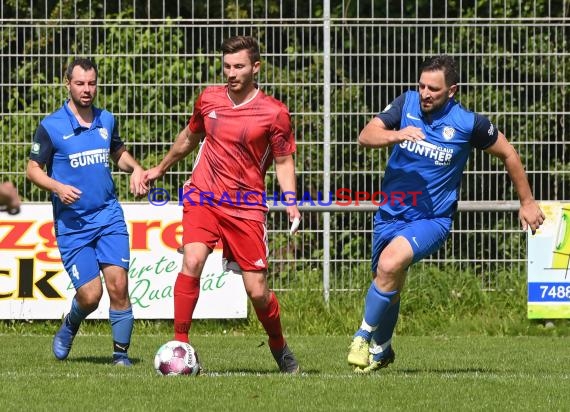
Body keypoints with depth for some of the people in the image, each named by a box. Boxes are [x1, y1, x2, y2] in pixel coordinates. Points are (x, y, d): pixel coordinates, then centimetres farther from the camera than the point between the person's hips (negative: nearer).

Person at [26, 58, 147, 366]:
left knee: (118, 285, -11)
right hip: (72, 223, -3)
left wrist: (135, 168, 4)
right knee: (90, 295, -7)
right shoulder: (50, 127, -5)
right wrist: (58, 187, -19)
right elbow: (33, 169, -1)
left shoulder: (106, 120, 8)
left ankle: (121, 353, 0)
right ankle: (70, 326, 27)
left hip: (109, 216, 3)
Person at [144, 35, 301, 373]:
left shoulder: (274, 112, -4)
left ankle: (279, 346, 27)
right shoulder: (209, 99, 6)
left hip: (247, 206, -2)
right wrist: (160, 169, 37)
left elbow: (284, 161, 4)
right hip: (203, 197, 2)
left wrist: (291, 200, -13)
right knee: (192, 261, -23)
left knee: (257, 290, -2)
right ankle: (180, 343, -16)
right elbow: (189, 137, 25)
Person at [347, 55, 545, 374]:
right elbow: (366, 136, -11)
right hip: (391, 214, 4)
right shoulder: (407, 104, -4)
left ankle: (365, 336, -12)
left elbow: (508, 154, 5)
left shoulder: (468, 123, -11)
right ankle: (382, 350, 39)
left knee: (390, 263, -29)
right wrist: (396, 135, -32)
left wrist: (528, 202, 10)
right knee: (389, 286, 13)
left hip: (432, 219, -4)